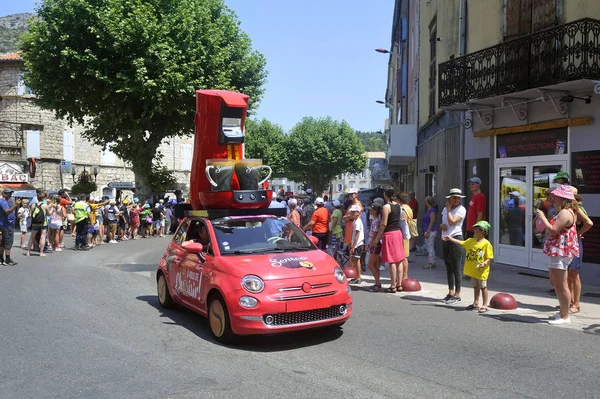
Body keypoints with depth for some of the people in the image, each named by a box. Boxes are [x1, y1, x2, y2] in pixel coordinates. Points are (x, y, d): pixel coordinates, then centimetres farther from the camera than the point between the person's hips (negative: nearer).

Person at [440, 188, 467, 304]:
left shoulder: (461, 209, -7)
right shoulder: (445, 209, 13)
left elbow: (452, 222, -19)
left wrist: (449, 209, -7)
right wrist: (441, 225, 0)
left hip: (456, 239, -7)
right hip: (445, 239, 7)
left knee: (456, 268, -4)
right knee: (448, 268, 13)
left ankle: (457, 295, 2)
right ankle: (451, 292, 22)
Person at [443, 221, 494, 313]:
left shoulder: (486, 244, -15)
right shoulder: (471, 241, 6)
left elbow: (489, 258, -14)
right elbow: (461, 243, 16)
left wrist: (484, 263, -29)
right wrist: (450, 239, 15)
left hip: (482, 271, -7)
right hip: (472, 270, 7)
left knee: (483, 287, 3)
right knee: (475, 287, 18)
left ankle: (485, 305, 10)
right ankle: (476, 303, 29)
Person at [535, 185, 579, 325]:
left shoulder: (565, 213, -18)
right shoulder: (569, 212, 18)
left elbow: (553, 231, -24)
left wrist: (542, 217, -14)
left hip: (560, 252, -12)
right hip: (556, 252, 12)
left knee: (561, 285, -5)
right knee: (555, 283, 21)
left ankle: (564, 317, 1)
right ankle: (563, 312, 31)